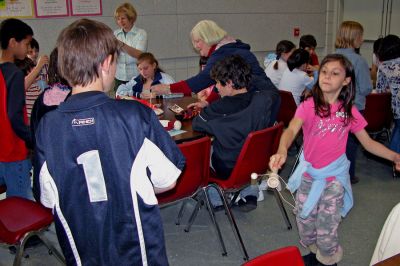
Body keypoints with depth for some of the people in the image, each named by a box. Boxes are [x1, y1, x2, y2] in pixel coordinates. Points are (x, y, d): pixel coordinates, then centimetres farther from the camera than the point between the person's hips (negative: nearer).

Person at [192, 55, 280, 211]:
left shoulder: (220, 108, -26)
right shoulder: (263, 100, -13)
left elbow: (196, 125, -12)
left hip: (228, 171, -4)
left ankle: (217, 201, 23)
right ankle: (250, 194, 27)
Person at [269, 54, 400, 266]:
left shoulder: (349, 111, -6)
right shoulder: (309, 105, -13)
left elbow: (368, 143, 3)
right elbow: (291, 130, -30)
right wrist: (282, 151, -50)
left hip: (334, 177, -1)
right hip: (308, 174, 1)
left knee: (326, 228, 3)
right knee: (305, 221, 17)